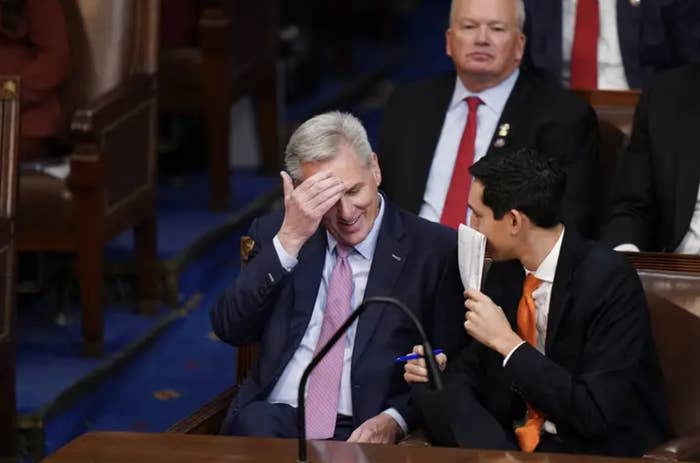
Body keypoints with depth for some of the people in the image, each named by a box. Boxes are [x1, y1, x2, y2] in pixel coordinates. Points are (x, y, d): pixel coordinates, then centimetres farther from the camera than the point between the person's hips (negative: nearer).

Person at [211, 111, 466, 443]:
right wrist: (289, 239, -9)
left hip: (362, 431, -2)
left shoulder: (434, 250, 4)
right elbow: (230, 329, 0)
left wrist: (395, 419, -14)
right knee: (254, 424, -33)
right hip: (272, 416, 2)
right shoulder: (274, 235, 13)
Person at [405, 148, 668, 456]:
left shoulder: (609, 279, -17)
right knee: (434, 390, -18)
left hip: (597, 449, -7)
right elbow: (478, 365, 19)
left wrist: (507, 342, -21)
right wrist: (439, 369, -4)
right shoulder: (505, 271, 4)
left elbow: (596, 413, -22)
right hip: (518, 440, 7)